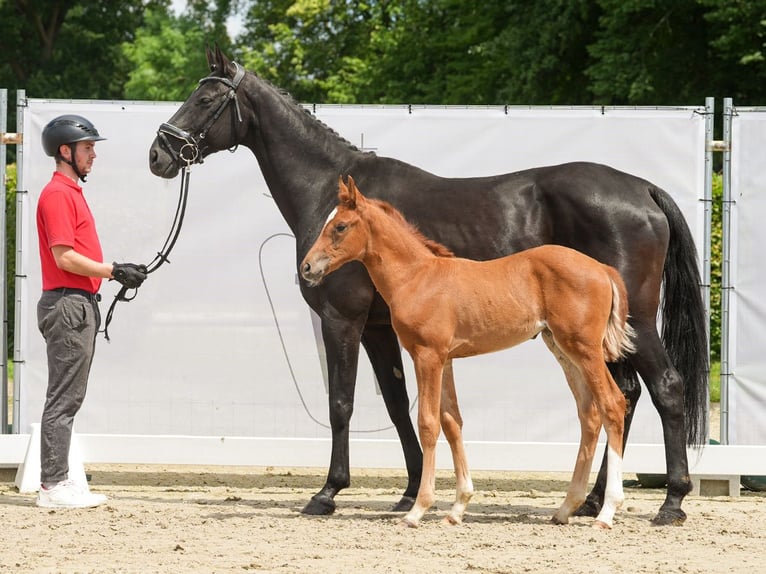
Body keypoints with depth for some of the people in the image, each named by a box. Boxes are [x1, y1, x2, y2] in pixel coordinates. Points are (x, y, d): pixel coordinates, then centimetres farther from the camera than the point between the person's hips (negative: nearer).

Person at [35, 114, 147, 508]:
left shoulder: (72, 193, 19)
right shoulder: (57, 194, -12)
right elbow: (65, 257, -19)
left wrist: (118, 273, 9)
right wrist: (113, 271, -15)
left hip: (81, 303, 10)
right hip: (67, 303, -10)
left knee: (69, 398, 11)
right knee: (64, 398, -9)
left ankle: (59, 482, 14)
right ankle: (53, 486, -8)